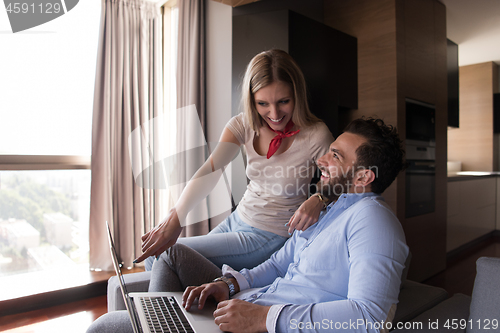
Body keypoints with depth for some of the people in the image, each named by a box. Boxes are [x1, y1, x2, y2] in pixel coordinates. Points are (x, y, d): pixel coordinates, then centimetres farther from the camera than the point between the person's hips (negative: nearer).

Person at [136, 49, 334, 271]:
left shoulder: (315, 135, -20)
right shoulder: (242, 125, -9)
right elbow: (210, 169, -22)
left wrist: (317, 200, -31)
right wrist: (175, 217, -36)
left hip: (270, 236, -5)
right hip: (237, 220, 5)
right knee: (154, 252, 14)